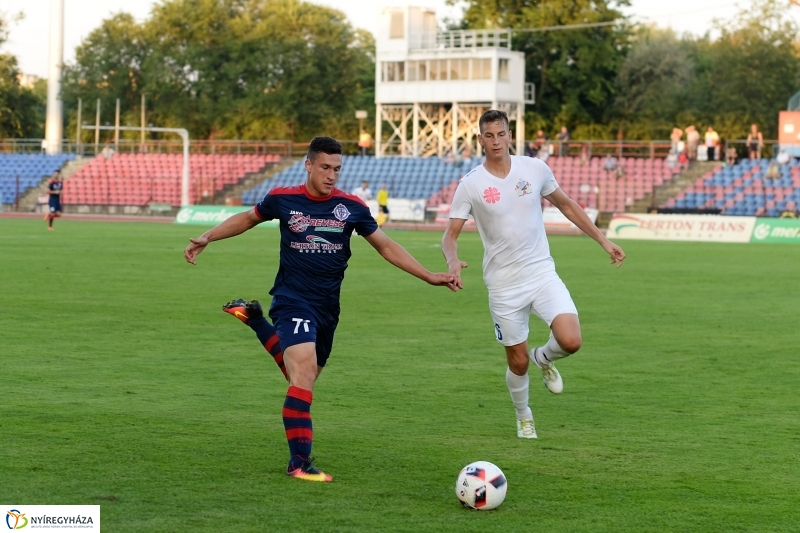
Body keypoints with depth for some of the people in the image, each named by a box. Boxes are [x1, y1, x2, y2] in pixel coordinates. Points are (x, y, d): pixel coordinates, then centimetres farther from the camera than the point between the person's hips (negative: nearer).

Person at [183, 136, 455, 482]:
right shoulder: (283, 199, -5)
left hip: (327, 307, 5)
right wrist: (207, 238, 8)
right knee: (305, 371, -24)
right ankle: (299, 464, -20)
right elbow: (248, 218, 15)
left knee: (302, 377, 16)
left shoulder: (351, 207, -1)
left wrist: (430, 277, 3)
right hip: (293, 301, -5)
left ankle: (255, 320, 36)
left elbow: (385, 246, 8)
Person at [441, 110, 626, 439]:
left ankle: (544, 358, 18)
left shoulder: (535, 169, -2)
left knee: (570, 341, -19)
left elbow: (566, 205, 13)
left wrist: (603, 240, 11)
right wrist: (453, 261, -29)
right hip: (504, 285, -1)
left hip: (542, 273, 1)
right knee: (518, 362, 6)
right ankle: (523, 417, 35)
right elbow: (451, 233, -7)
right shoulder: (471, 185, -8)